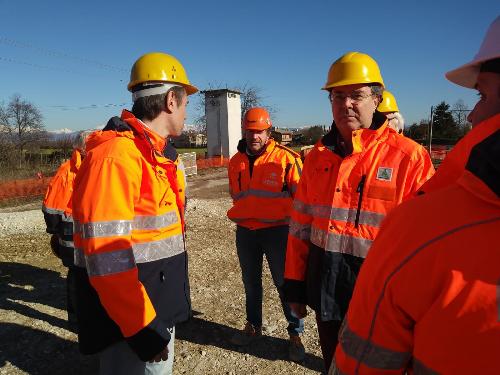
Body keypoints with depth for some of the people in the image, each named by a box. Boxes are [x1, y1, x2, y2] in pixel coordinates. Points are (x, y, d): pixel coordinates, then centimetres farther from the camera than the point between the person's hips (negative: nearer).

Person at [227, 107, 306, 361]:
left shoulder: (286, 158, -12)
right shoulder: (235, 162, 5)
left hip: (276, 230, -5)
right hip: (244, 232, 5)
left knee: (285, 283, 5)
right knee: (250, 282, 19)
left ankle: (295, 333, 25)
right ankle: (253, 326, 40)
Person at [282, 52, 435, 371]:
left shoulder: (409, 157, -12)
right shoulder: (318, 155, 2)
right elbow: (300, 225, 5)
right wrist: (295, 285, 7)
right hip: (325, 290, 4)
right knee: (333, 364, 23)